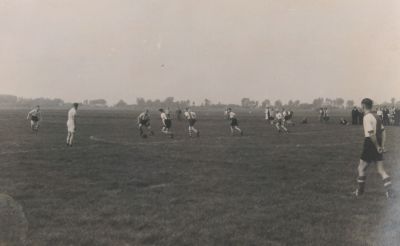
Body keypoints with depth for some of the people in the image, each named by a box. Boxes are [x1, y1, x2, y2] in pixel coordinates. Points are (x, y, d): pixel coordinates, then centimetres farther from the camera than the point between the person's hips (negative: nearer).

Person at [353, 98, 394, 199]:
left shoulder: (367, 117, -15)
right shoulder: (376, 117, 11)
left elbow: (371, 134, -23)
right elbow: (383, 132, 13)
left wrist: (377, 146, -15)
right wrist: (382, 145, 10)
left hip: (370, 145, -7)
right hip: (378, 147, 7)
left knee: (361, 168, 8)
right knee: (381, 170, 8)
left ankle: (360, 191, 17)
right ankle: (389, 191, -2)